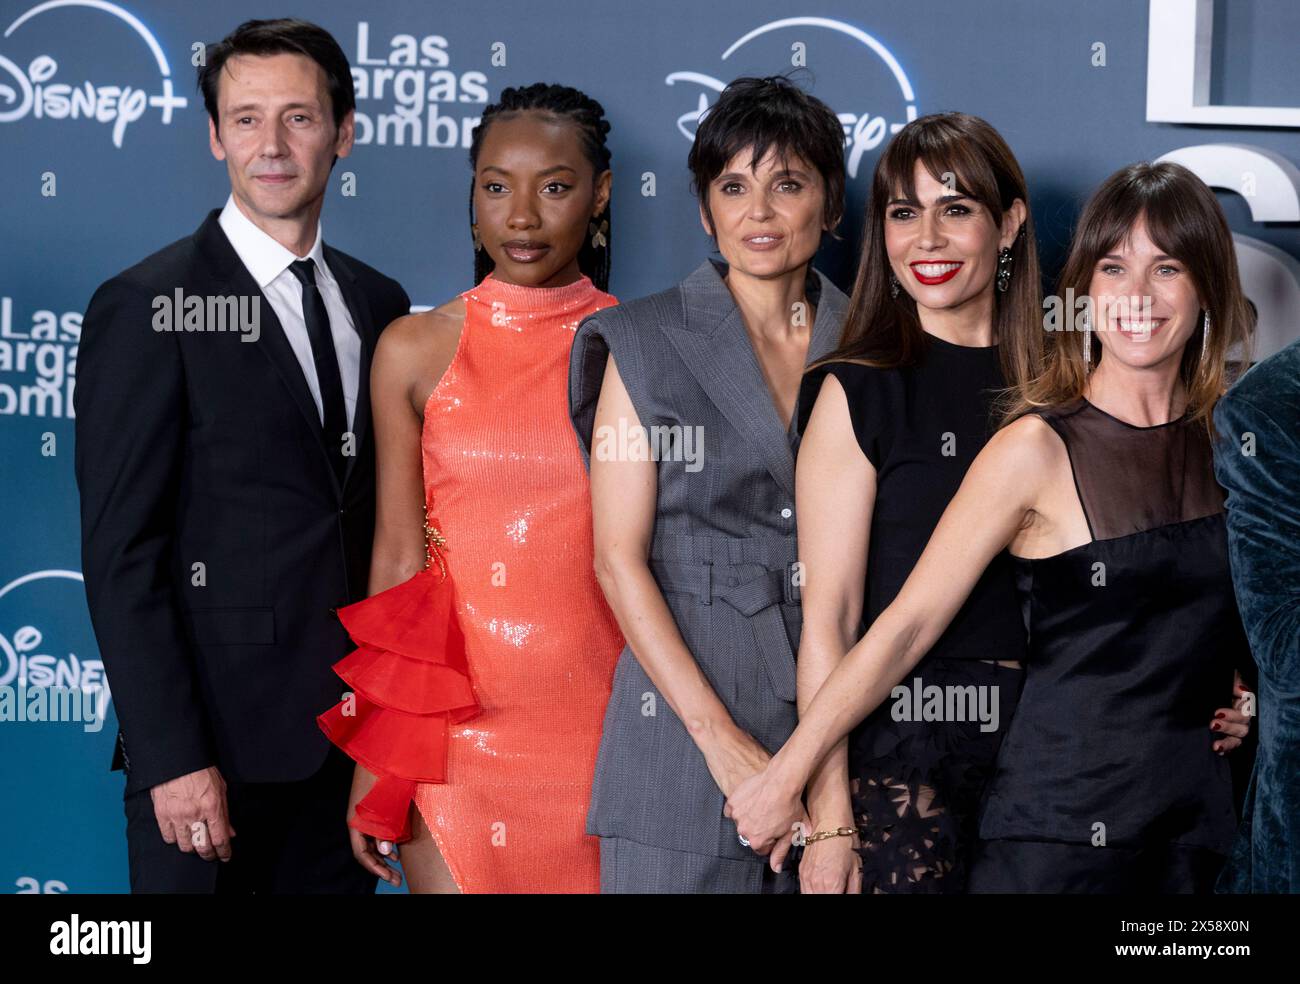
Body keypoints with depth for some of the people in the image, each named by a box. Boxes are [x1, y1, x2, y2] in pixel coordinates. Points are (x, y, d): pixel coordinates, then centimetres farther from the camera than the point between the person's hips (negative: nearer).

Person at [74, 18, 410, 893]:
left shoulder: (378, 304, 9)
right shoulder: (146, 309, -8)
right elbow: (121, 556, -11)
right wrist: (172, 757, -16)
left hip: (349, 732, 5)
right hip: (213, 737, -5)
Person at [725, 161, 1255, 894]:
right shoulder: (1036, 450, -11)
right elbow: (907, 625, -11)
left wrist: (1241, 695, 3)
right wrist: (785, 779, -11)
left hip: (1200, 821, 5)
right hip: (1060, 825, -4)